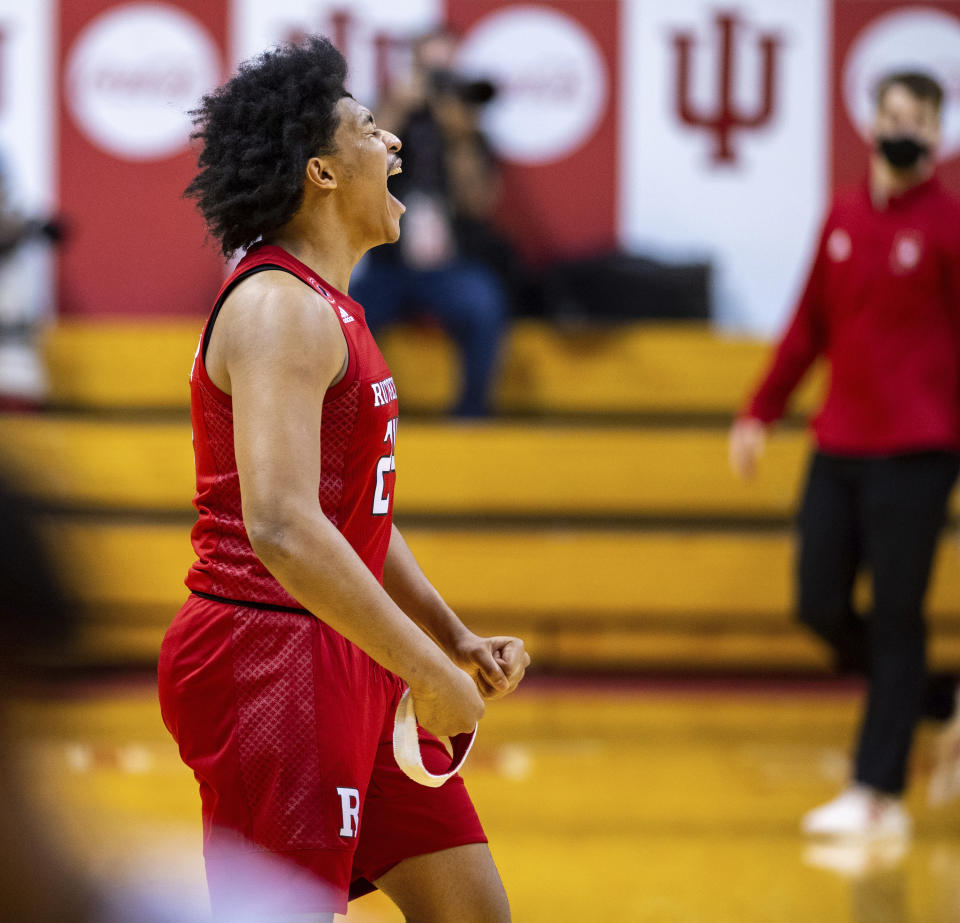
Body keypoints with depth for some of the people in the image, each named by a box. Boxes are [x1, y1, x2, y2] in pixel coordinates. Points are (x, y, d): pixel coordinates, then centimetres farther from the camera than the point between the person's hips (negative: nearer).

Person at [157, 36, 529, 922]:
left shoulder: (329, 309, 17)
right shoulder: (281, 308, -16)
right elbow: (281, 526, -28)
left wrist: (459, 642, 17)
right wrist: (426, 673, -24)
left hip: (347, 659, 10)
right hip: (269, 658, -10)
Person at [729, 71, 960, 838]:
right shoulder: (844, 216, 10)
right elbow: (810, 326, 18)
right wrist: (761, 414, 17)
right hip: (838, 449, 6)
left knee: (894, 621, -4)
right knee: (821, 608, 4)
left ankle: (878, 795, 0)